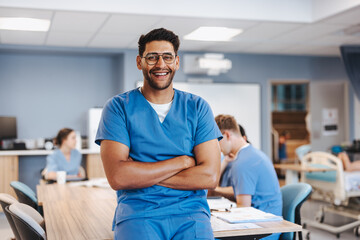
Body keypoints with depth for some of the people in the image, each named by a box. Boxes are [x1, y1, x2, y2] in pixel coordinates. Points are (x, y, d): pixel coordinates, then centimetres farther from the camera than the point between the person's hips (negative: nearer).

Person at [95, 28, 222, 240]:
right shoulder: (118, 107, 4)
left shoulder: (197, 107, 9)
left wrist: (140, 174, -7)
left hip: (190, 211, 2)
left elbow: (210, 176, -3)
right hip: (137, 211, -1)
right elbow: (117, 177, -9)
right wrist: (182, 161, -6)